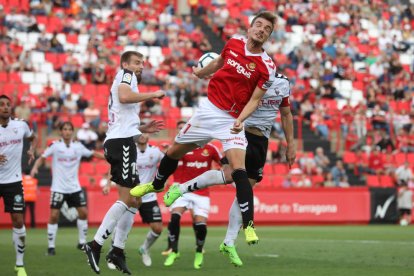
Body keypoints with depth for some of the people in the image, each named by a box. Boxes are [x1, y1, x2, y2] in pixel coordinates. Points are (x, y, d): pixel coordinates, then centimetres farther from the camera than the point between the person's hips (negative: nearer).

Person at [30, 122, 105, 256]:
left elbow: (93, 153, 9)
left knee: (83, 212, 1)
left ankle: (82, 242, 16)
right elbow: (42, 157, -9)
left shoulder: (78, 146, 1)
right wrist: (35, 167, -27)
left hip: (74, 187, 3)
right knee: (54, 215, -8)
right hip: (58, 188, -3)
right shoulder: (55, 145, -7)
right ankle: (51, 246, 0)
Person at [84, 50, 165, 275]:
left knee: (131, 199, 12)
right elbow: (124, 96, -23)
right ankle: (95, 245, -17)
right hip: (122, 141, -10)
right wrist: (153, 94, -13)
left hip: (115, 141, 10)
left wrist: (143, 129, 23)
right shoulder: (126, 75, 1)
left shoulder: (122, 82, 30)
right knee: (127, 199, -13)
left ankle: (117, 250, 11)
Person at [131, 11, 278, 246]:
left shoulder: (267, 67, -14)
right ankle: (157, 184, 47)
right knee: (174, 151, 17)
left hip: (232, 120, -5)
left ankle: (248, 224, -15)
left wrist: (240, 119, -28)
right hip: (209, 109, 5)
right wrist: (200, 72, 37)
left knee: (239, 170, -22)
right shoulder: (234, 42, -1)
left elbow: (255, 99, -12)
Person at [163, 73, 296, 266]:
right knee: (229, 175, -27)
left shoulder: (283, 83, 9)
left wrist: (290, 144, 17)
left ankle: (229, 243, 8)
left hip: (261, 141, 6)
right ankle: (180, 189, -8)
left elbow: (286, 115, 19)